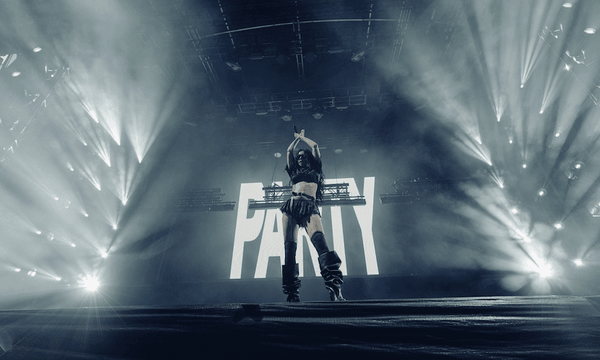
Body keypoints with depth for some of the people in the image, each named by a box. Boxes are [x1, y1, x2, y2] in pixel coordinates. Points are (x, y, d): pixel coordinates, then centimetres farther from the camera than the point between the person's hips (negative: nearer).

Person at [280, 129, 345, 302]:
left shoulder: (315, 170, 25)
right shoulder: (294, 171, 30)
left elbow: (314, 146, 24)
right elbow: (289, 150, 29)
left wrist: (303, 137, 40)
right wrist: (297, 138, 44)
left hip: (310, 208, -3)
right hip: (292, 206, 3)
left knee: (319, 240, -26)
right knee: (289, 247, -11)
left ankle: (335, 289, -37)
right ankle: (292, 293, -9)